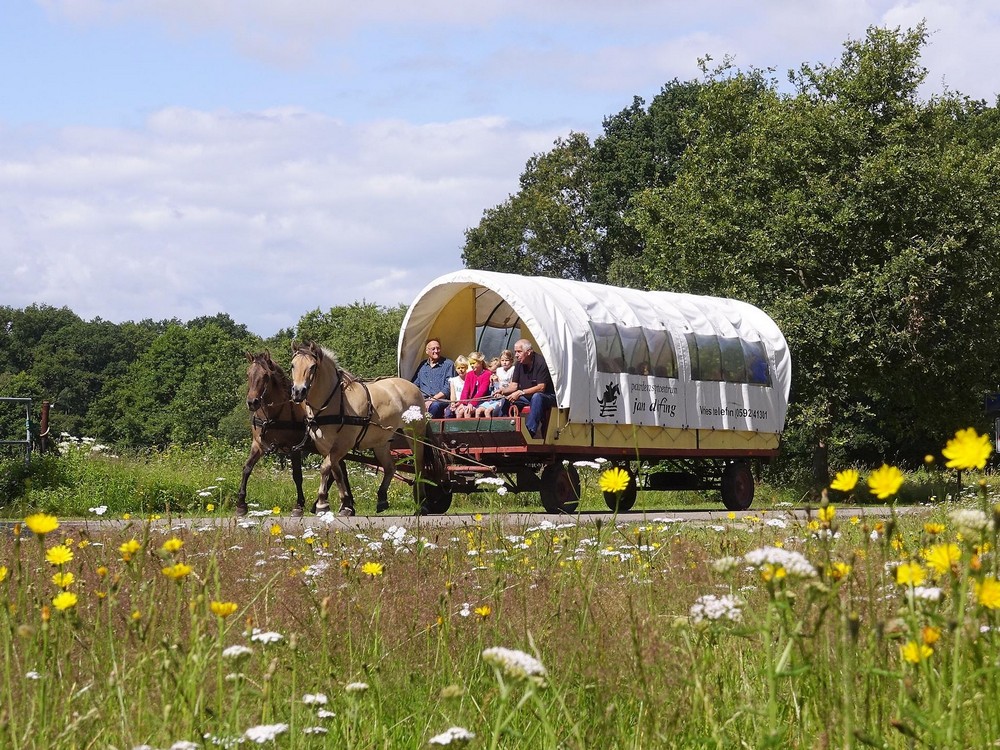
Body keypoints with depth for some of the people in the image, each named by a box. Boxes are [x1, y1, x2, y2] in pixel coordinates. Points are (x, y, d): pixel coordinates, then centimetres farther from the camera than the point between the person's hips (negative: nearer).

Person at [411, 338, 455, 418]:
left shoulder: (448, 364, 6)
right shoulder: (423, 365, 21)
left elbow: (448, 389, -2)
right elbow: (415, 385, 22)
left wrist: (432, 399, -13)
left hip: (440, 400, -4)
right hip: (423, 399, 4)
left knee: (434, 405, -41)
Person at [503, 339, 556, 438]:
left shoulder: (541, 362, -19)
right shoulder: (519, 364, 3)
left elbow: (541, 387, -25)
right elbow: (514, 385, 3)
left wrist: (520, 392, -32)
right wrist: (503, 391, -18)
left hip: (547, 397, -7)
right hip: (527, 398, 7)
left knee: (537, 397, -39)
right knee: (505, 399, -13)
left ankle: (531, 431, -43)